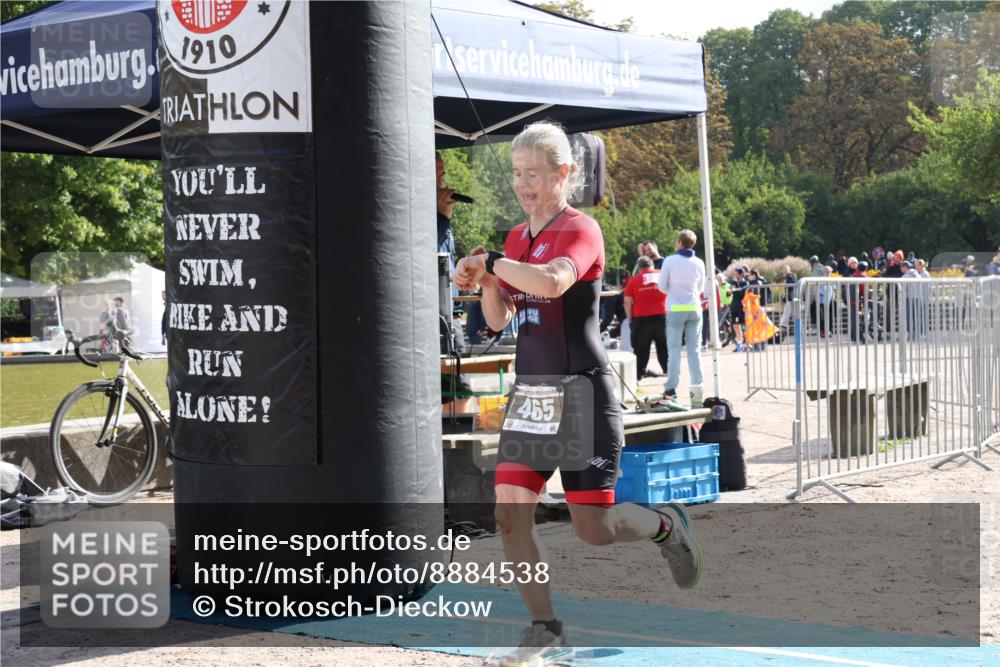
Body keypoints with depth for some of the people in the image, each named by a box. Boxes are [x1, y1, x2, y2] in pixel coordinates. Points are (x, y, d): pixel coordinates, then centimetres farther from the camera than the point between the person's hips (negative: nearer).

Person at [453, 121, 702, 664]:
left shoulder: (579, 229, -10)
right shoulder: (516, 237, 13)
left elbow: (551, 281, -31)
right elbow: (498, 319, 15)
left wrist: (489, 261, -21)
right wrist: (484, 283, -4)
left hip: (580, 393, -7)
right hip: (529, 392, 7)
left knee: (594, 529, -3)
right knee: (510, 514, -6)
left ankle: (666, 524, 28)